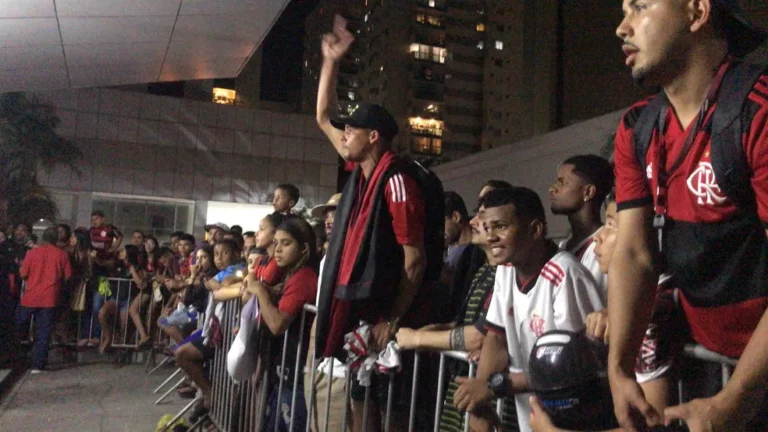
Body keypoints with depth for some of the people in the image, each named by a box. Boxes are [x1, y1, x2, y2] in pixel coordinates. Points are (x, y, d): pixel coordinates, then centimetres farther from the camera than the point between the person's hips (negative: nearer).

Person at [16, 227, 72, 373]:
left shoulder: (33, 252, -1)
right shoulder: (62, 255, -1)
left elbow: (23, 275, 0)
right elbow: (67, 276, 1)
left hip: (30, 297, 1)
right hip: (49, 299, -1)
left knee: (19, 327, 20)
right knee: (43, 333, 2)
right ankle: (38, 365, 2)